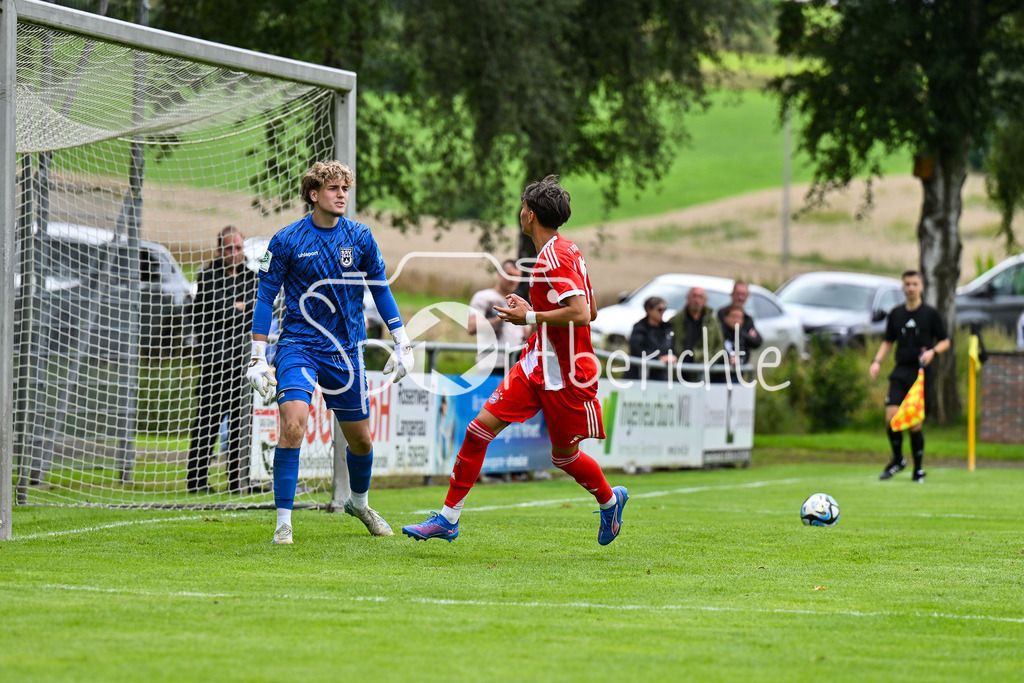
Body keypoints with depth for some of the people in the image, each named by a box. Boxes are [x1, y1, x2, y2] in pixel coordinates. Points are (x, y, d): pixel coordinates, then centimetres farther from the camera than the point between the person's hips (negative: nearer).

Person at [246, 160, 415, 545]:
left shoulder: (360, 238, 0)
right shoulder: (287, 241, -7)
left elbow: (380, 290, 12)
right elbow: (265, 297, -2)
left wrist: (402, 344, 9)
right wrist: (258, 358, -5)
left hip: (346, 351, 3)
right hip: (299, 344, -3)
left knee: (360, 439, 11)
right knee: (292, 425, -23)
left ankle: (359, 502, 42)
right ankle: (283, 521, -15)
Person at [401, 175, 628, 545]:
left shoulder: (555, 258, -19)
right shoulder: (564, 250, 11)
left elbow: (582, 313, -29)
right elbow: (590, 310, 18)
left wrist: (531, 317, -20)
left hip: (566, 375, -9)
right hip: (536, 365, 9)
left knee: (564, 455, 8)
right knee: (479, 429, -3)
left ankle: (610, 501, 38)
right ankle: (448, 518, 0)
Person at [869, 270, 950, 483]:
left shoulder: (931, 314, 1)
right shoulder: (895, 314, 10)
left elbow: (945, 341, 6)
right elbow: (888, 341, 19)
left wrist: (933, 351, -14)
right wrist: (877, 361, 4)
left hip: (922, 372, -2)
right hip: (901, 371, 3)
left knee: (915, 424, -5)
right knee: (891, 417, -13)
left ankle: (918, 469, 11)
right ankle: (898, 460, 9)